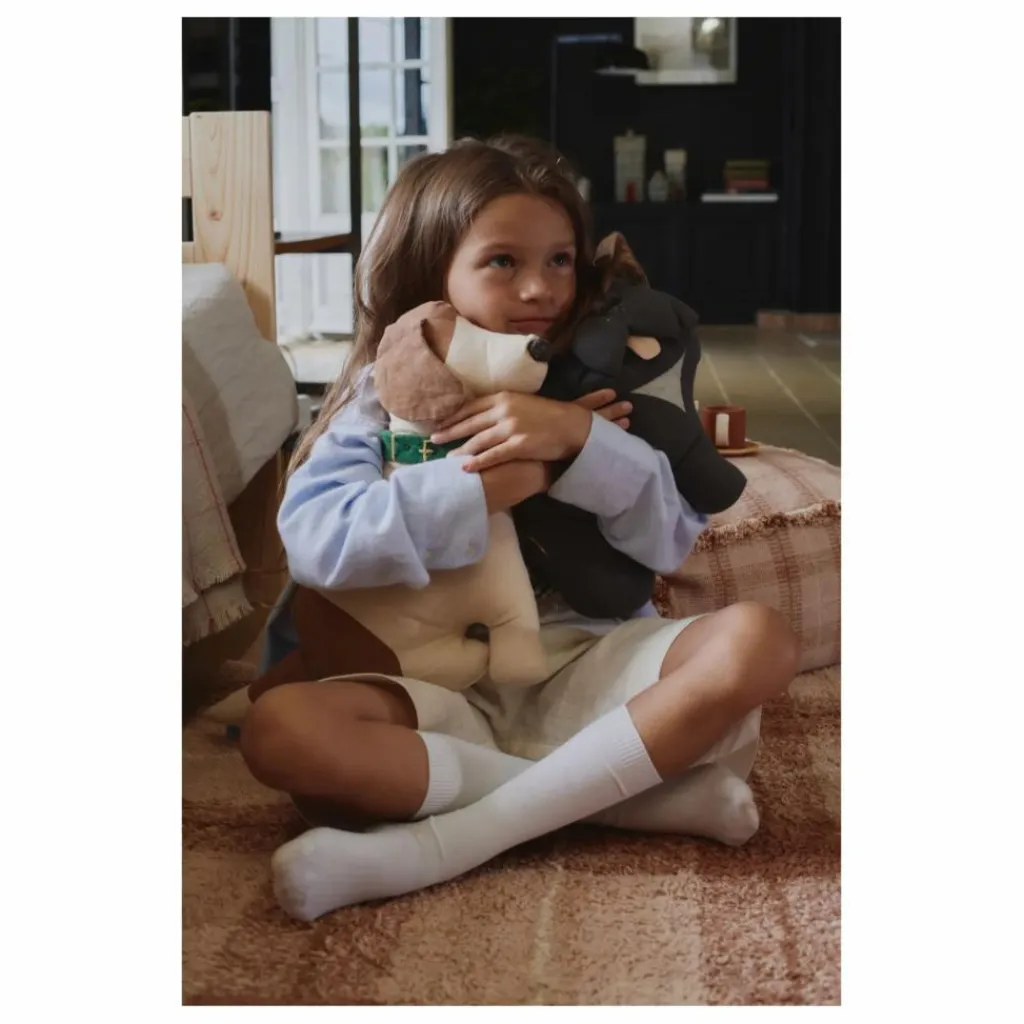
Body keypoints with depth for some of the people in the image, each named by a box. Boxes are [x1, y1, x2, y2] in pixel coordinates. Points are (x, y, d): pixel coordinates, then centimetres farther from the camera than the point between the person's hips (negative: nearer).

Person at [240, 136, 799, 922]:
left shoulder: (598, 384, 8)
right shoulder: (385, 396, 4)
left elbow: (671, 540, -3)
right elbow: (315, 539, -14)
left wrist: (580, 440, -20)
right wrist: (494, 481, -16)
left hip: (589, 667, 1)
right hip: (449, 691, -1)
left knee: (759, 640, -26)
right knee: (278, 728, -28)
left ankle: (444, 842, -28)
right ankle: (649, 788, -25)